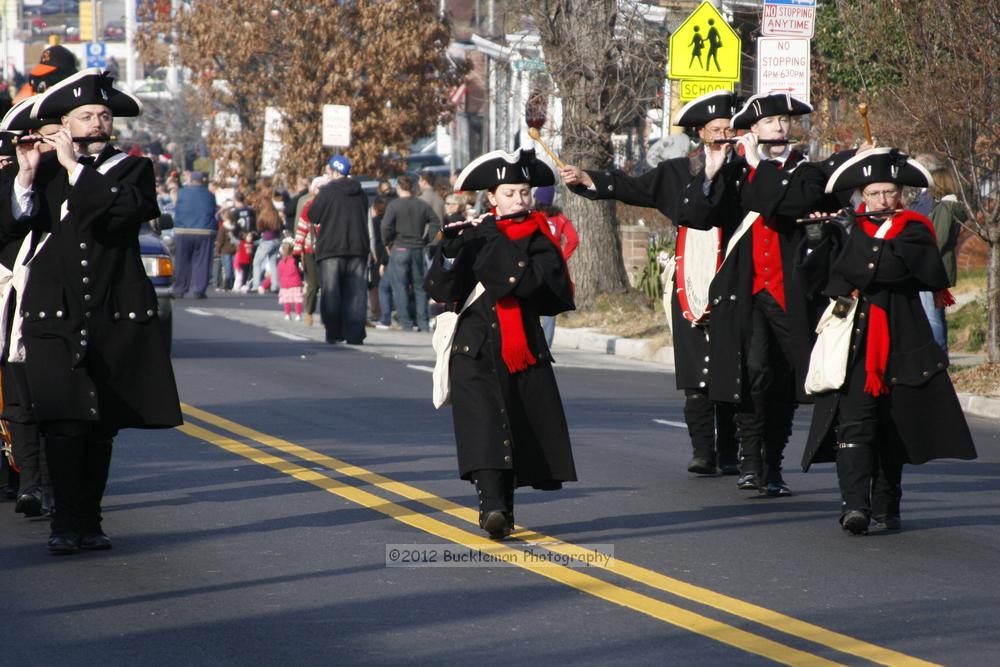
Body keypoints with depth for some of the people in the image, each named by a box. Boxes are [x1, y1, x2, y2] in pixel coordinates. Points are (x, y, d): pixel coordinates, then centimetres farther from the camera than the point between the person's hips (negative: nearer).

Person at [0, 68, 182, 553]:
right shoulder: (44, 171, 9)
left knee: (102, 425, 5)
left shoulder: (133, 170, 6)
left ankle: (89, 520, 14)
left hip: (115, 319, 1)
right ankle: (66, 522, -11)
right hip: (55, 317, -1)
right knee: (64, 421, -12)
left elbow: (121, 212, -16)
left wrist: (74, 166, -14)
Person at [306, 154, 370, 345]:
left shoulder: (328, 191, -7)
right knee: (356, 294, 4)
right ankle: (355, 334, -2)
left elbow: (313, 216, -3)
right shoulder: (360, 193, 9)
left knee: (331, 293, 3)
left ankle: (333, 333, -2)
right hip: (357, 248, 4)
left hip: (331, 250, -4)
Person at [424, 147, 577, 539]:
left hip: (524, 347, 2)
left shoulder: (540, 240, 5)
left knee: (519, 428, 5)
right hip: (476, 347, -2)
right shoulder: (472, 237, 3)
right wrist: (448, 250, -24)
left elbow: (536, 280, -16)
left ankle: (503, 509, 19)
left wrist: (492, 238, -16)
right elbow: (440, 290, -6)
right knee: (483, 421, -18)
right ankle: (492, 505, -29)